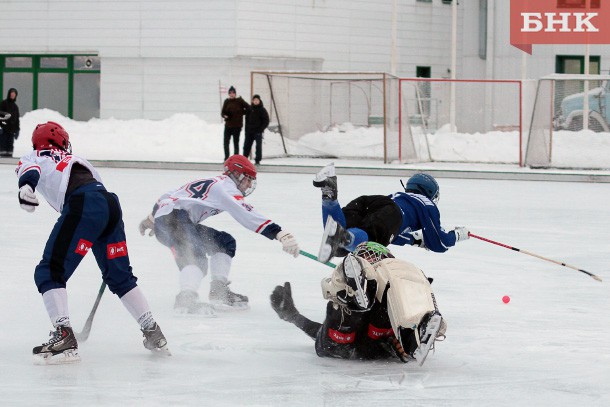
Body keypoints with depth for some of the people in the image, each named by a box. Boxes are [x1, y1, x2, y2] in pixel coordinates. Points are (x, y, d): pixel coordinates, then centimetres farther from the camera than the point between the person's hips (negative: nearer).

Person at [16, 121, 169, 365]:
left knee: (50, 272, -4)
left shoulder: (31, 159, 22)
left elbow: (30, 171, -3)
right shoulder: (75, 160, 39)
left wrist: (26, 185, -27)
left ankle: (64, 336, -21)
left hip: (84, 207, -6)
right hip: (111, 203, 6)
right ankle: (153, 335, 25)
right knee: (119, 276, 22)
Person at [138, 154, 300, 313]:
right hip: (174, 217, -11)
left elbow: (170, 195, 36)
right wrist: (281, 234, -31)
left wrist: (152, 218, 50)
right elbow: (248, 216, -23)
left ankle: (219, 291, 5)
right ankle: (186, 298, -57)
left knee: (225, 242, 16)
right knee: (196, 258, -32)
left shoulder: (212, 183, 25)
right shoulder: (225, 187, -7)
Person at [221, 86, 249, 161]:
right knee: (226, 142, 4)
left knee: (236, 143, 2)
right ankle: (226, 158, 15)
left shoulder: (239, 101, -5)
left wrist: (241, 113, -5)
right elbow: (223, 112, 7)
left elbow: (248, 108, -2)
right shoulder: (227, 101, 5)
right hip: (228, 125, 3)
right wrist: (224, 115, -14)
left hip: (237, 125, -3)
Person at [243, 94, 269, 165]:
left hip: (258, 131, -4)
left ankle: (257, 160, 0)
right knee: (246, 145, 8)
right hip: (249, 131, 4)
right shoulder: (249, 109, 7)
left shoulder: (262, 110, -4)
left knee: (258, 146, -5)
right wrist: (246, 129, 6)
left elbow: (266, 121, -4)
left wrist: (261, 129, -12)